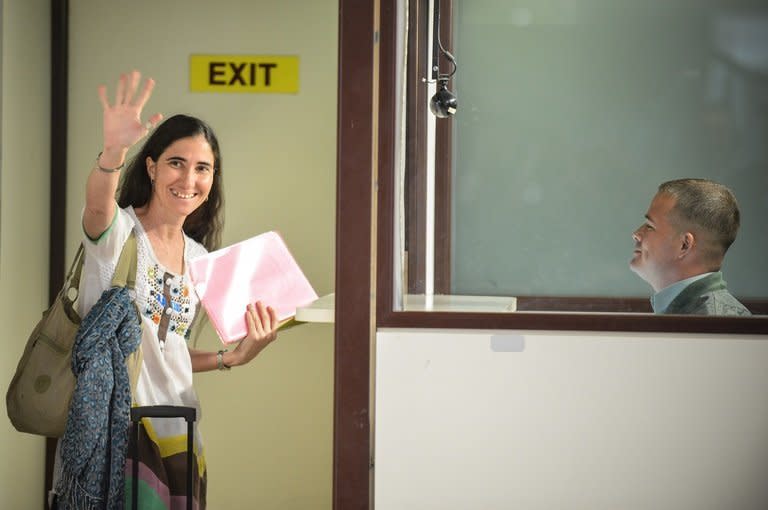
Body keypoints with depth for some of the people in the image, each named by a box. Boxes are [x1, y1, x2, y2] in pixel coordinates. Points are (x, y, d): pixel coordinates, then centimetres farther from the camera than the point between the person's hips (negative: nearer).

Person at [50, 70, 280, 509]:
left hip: (176, 434, 6)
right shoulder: (118, 230, -5)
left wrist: (234, 358, 7)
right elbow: (97, 205, -32)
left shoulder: (199, 258, 13)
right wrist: (114, 150, -51)